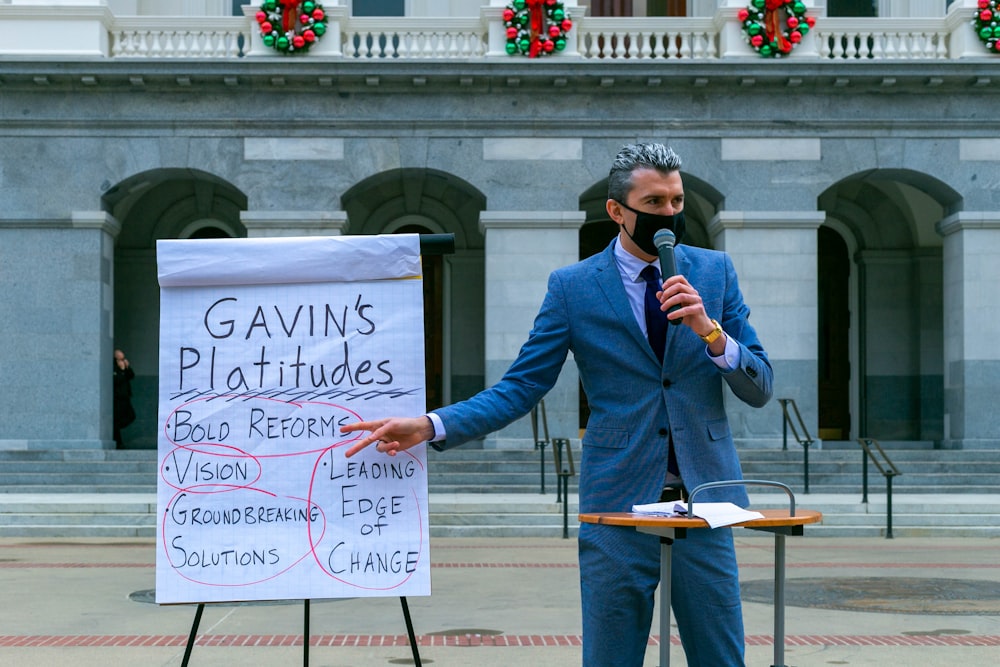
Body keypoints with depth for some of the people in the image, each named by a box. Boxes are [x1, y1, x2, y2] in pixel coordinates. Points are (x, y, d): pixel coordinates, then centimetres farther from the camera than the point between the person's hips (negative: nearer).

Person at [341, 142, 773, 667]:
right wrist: (430, 426, -14)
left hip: (703, 502, 2)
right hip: (618, 505, -2)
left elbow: (759, 390, 4)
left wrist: (710, 331, -14)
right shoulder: (573, 287, -1)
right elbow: (519, 389, -1)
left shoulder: (715, 271, 5)